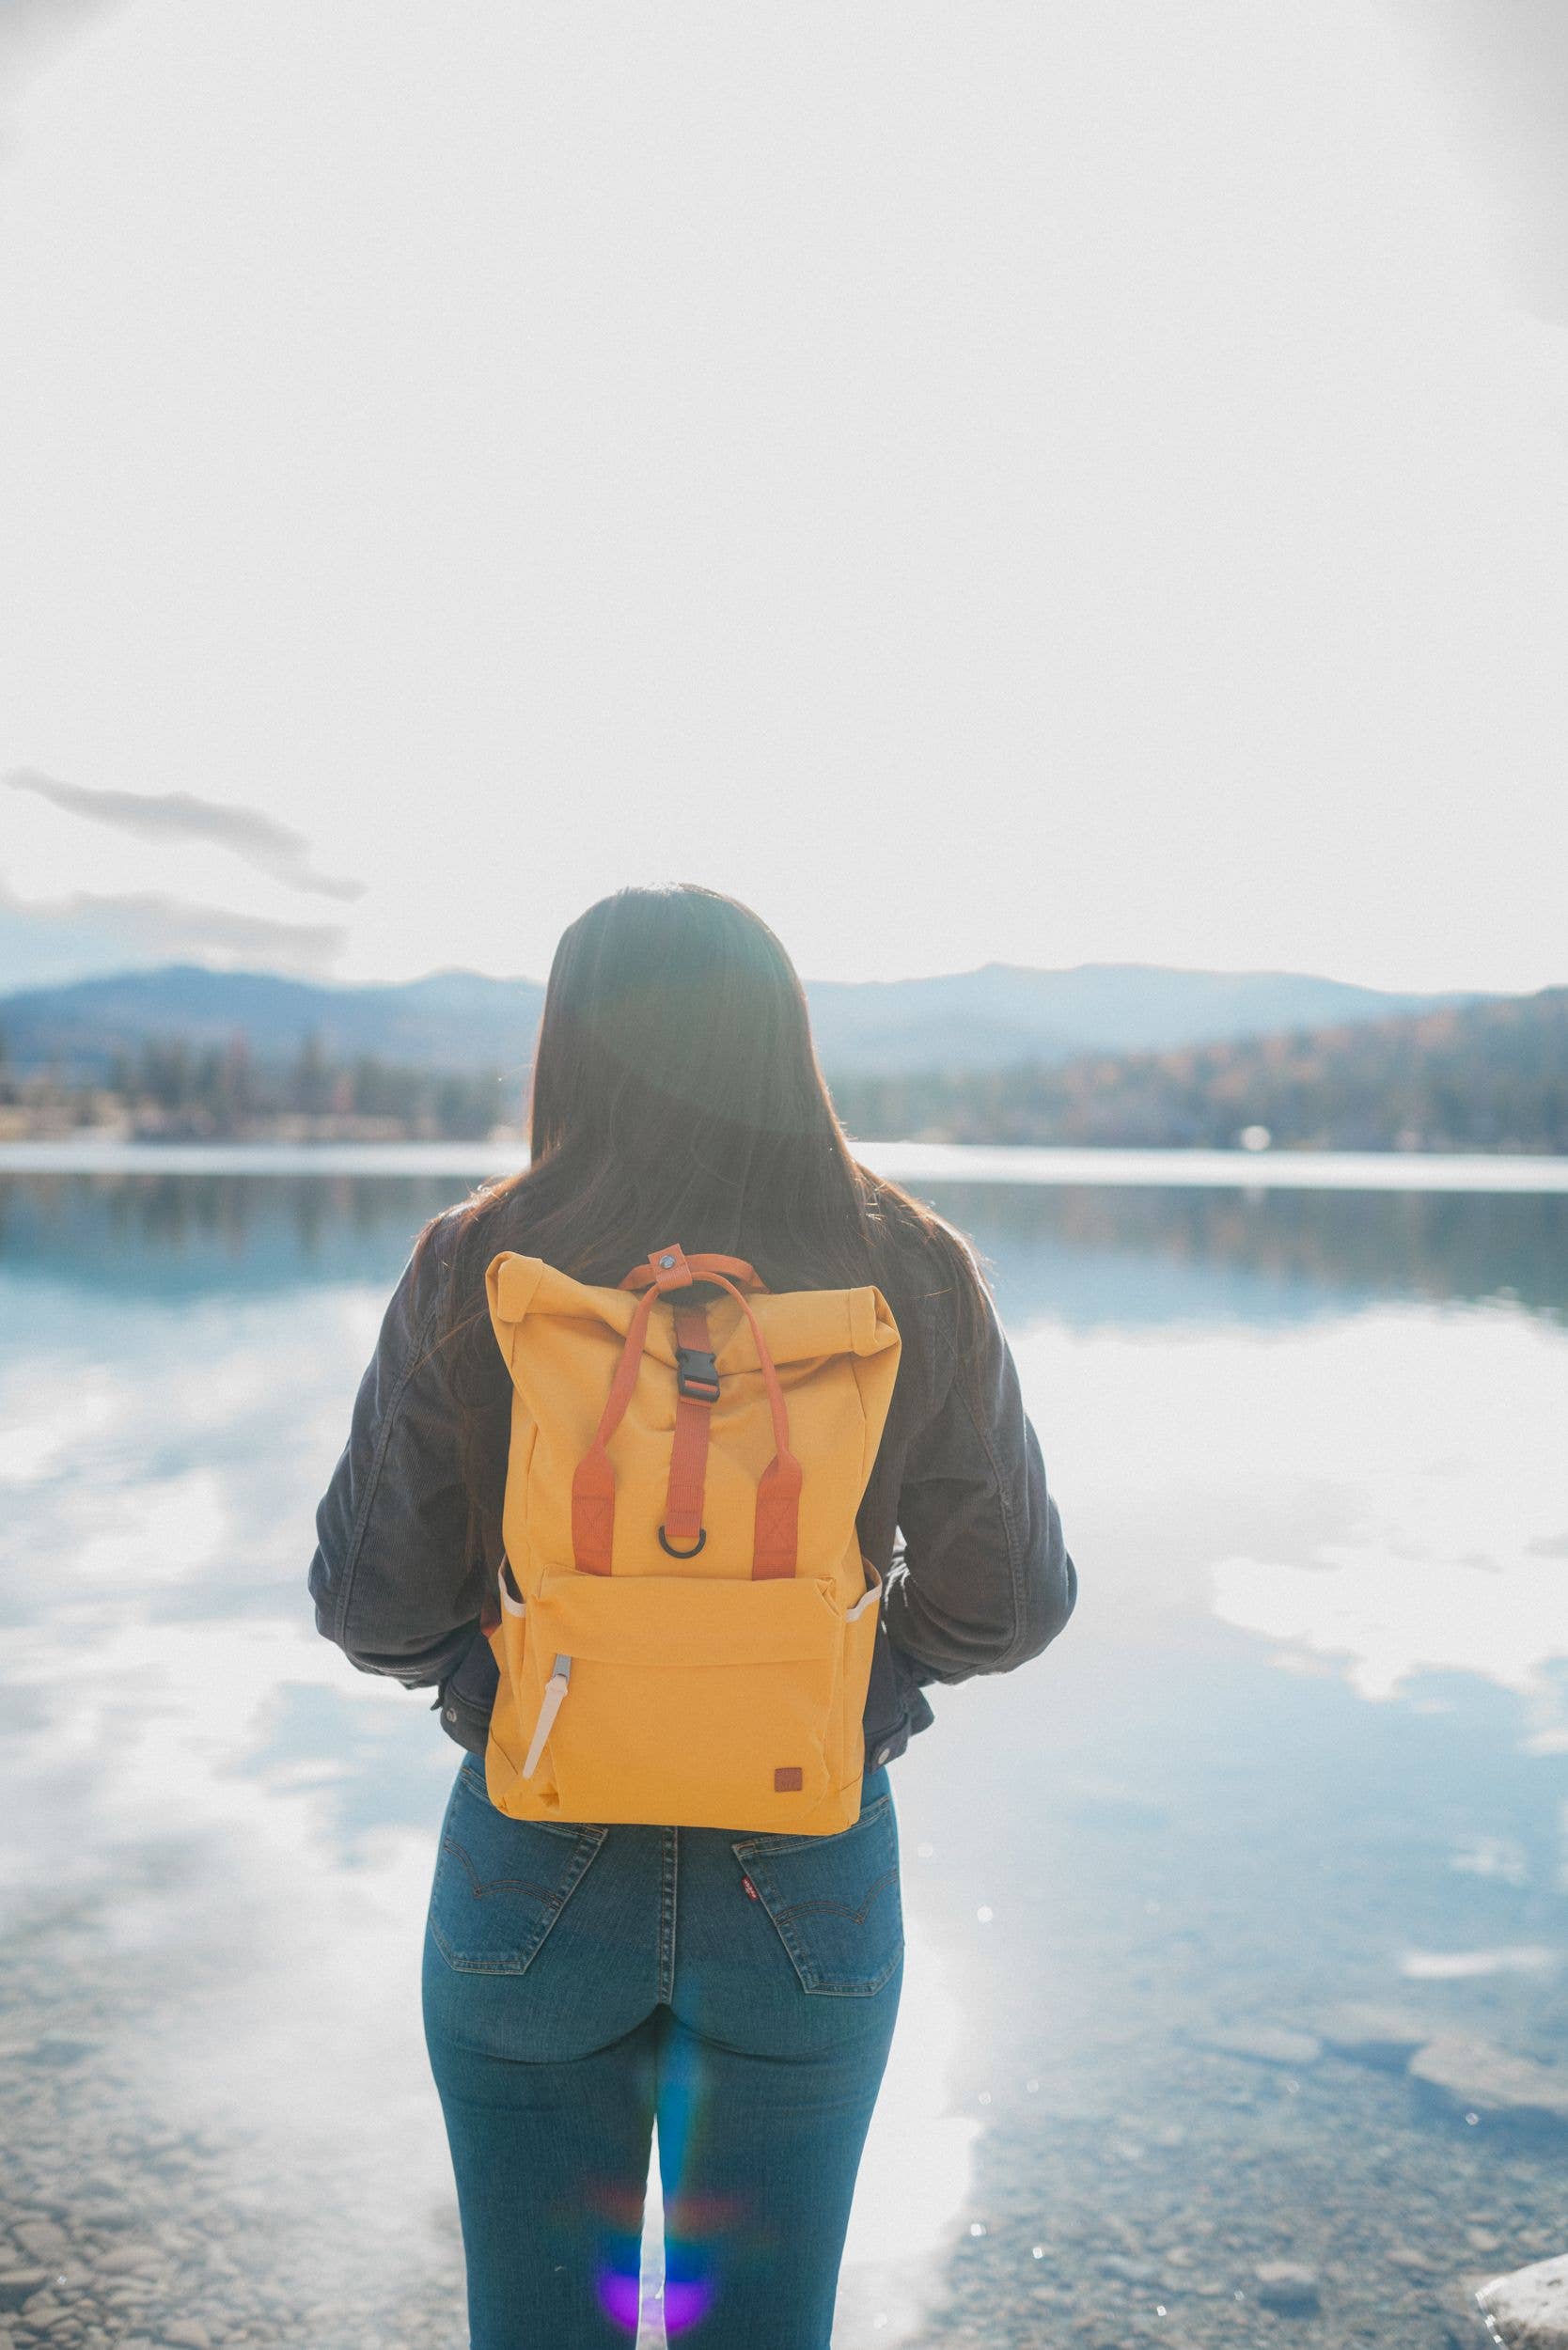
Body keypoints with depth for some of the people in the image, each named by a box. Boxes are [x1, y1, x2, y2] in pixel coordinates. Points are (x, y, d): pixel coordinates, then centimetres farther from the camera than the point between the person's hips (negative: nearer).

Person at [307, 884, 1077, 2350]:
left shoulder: (471, 1271, -13)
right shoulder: (915, 1280, -10)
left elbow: (372, 1608, -9)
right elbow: (1010, 1607, -5)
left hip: (534, 1874, 0)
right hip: (807, 1893, 1)